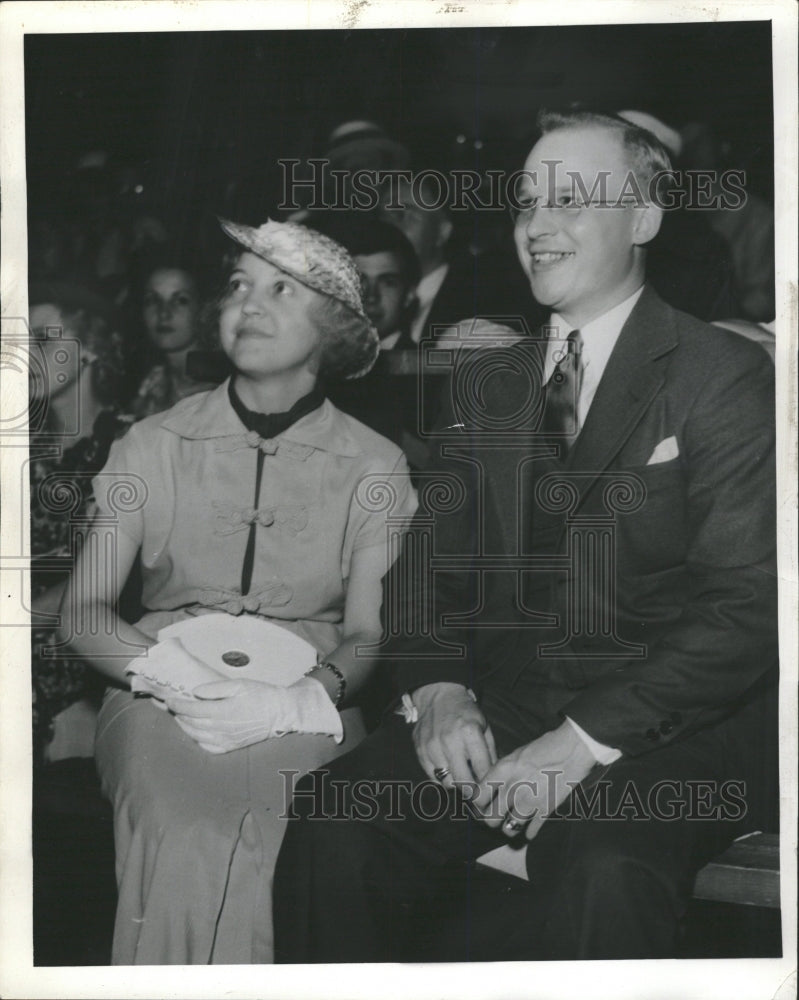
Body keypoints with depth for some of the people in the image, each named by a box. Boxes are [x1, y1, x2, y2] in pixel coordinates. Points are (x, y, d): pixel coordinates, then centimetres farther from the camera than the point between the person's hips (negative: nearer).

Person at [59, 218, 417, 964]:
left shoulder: (374, 467, 8)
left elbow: (369, 635, 2)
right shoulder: (154, 445, 9)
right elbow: (82, 611, 5)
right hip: (161, 703, 1)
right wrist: (166, 669, -16)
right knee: (181, 833, -33)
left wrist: (299, 696, -20)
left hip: (304, 710, 0)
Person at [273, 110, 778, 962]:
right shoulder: (482, 385, 17)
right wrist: (438, 690, -8)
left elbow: (746, 605, -9)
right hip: (493, 709, 4)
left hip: (664, 730, -3)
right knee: (330, 829, -22)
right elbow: (426, 561, 13)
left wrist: (587, 739, -17)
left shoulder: (725, 375, -1)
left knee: (603, 878, -34)